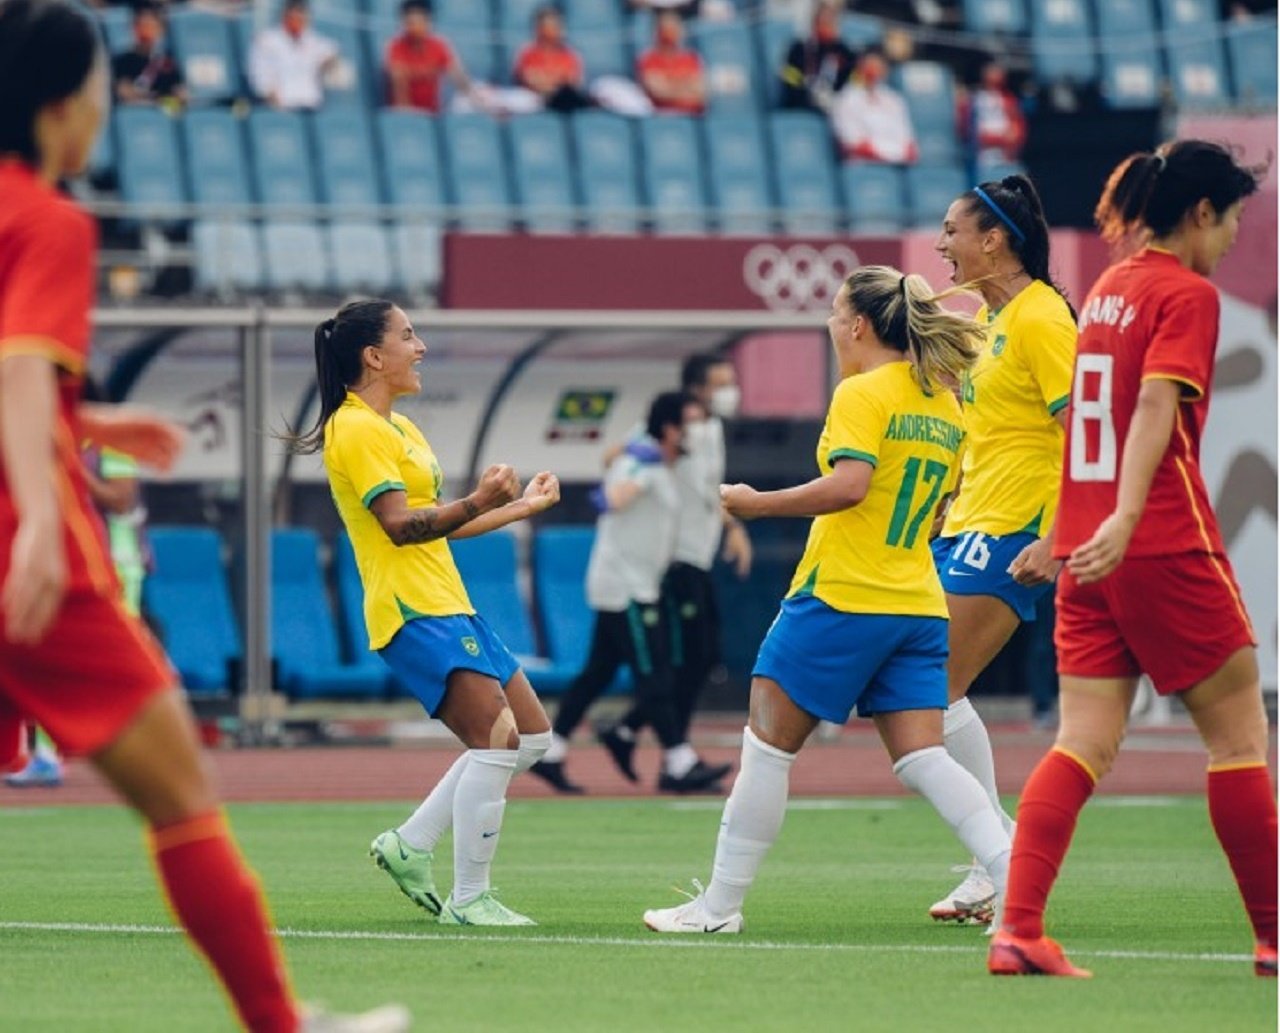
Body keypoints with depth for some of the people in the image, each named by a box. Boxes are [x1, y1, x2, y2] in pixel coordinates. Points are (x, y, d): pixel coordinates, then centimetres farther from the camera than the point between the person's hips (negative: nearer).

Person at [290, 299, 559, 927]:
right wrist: (476, 503, -32)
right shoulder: (356, 431, -10)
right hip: (413, 613, -10)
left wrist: (520, 507, 30)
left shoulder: (399, 428, 21)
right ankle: (469, 899, -10)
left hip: (447, 606, 10)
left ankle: (409, 845, 13)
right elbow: (399, 525, -19)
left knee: (530, 735, 10)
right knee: (497, 743, -16)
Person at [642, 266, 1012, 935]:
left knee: (768, 746, 3)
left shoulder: (862, 395, -10)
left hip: (841, 597, -7)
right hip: (918, 605, 7)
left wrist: (760, 504, -15)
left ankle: (720, 904, 7)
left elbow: (849, 483, -24)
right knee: (921, 760, 3)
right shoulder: (945, 407, 13)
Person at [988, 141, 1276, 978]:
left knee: (1086, 744, 1)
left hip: (1094, 550, 7)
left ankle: (1019, 928, -12)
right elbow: (1156, 405, -21)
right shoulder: (1188, 295, -8)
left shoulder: (1108, 289, 15)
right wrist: (1125, 518, -32)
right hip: (1167, 547, -7)